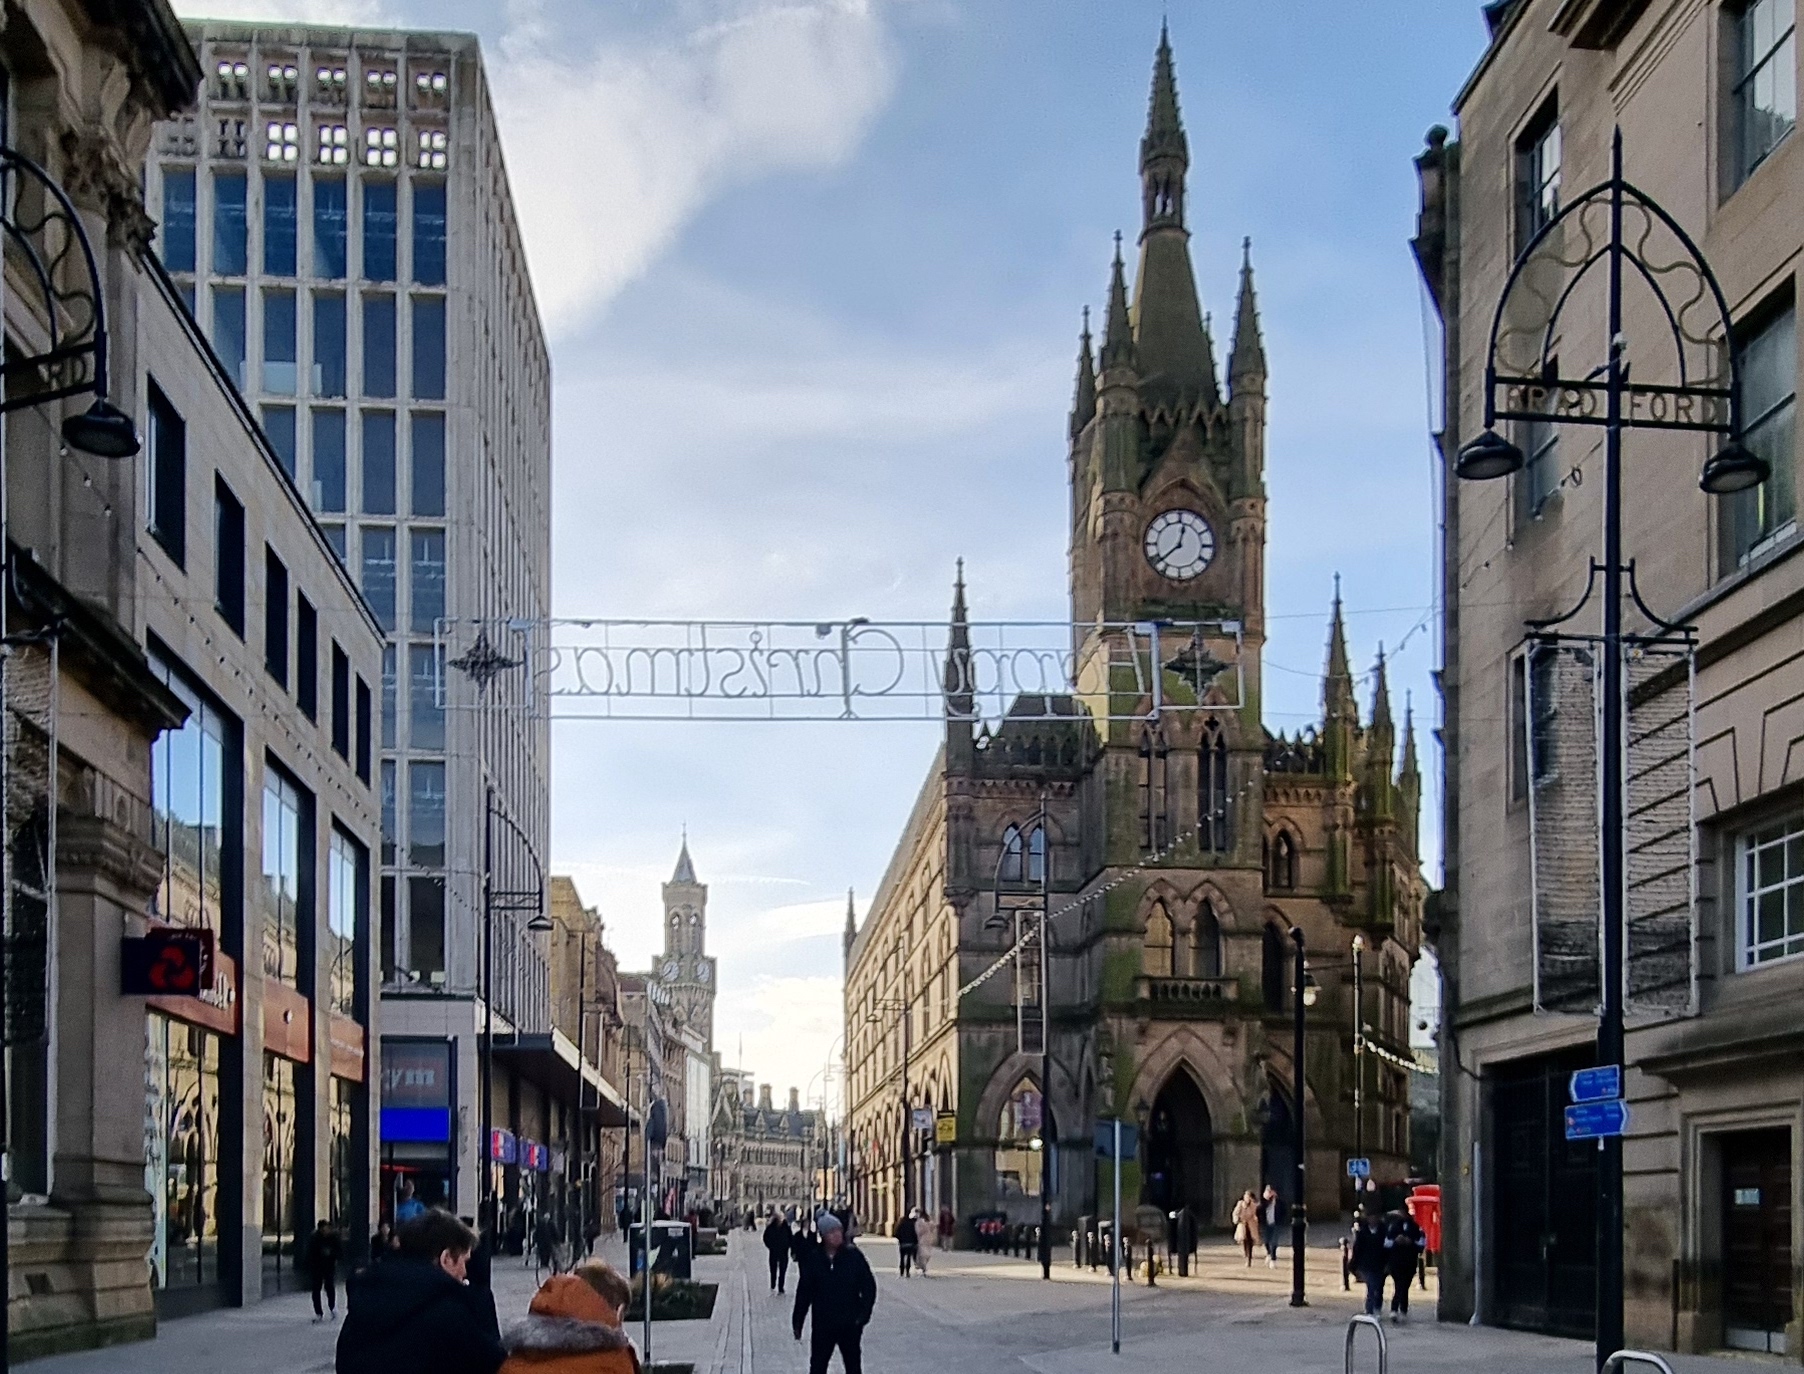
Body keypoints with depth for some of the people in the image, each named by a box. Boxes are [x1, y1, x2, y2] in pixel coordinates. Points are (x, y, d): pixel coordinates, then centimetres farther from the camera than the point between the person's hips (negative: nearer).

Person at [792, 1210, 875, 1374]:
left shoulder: (853, 1255, -7)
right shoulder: (815, 1259, -4)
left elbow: (869, 1286, -6)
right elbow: (804, 1291, 1)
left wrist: (863, 1314, -15)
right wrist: (797, 1322, 2)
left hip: (850, 1323, -1)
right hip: (823, 1324, 1)